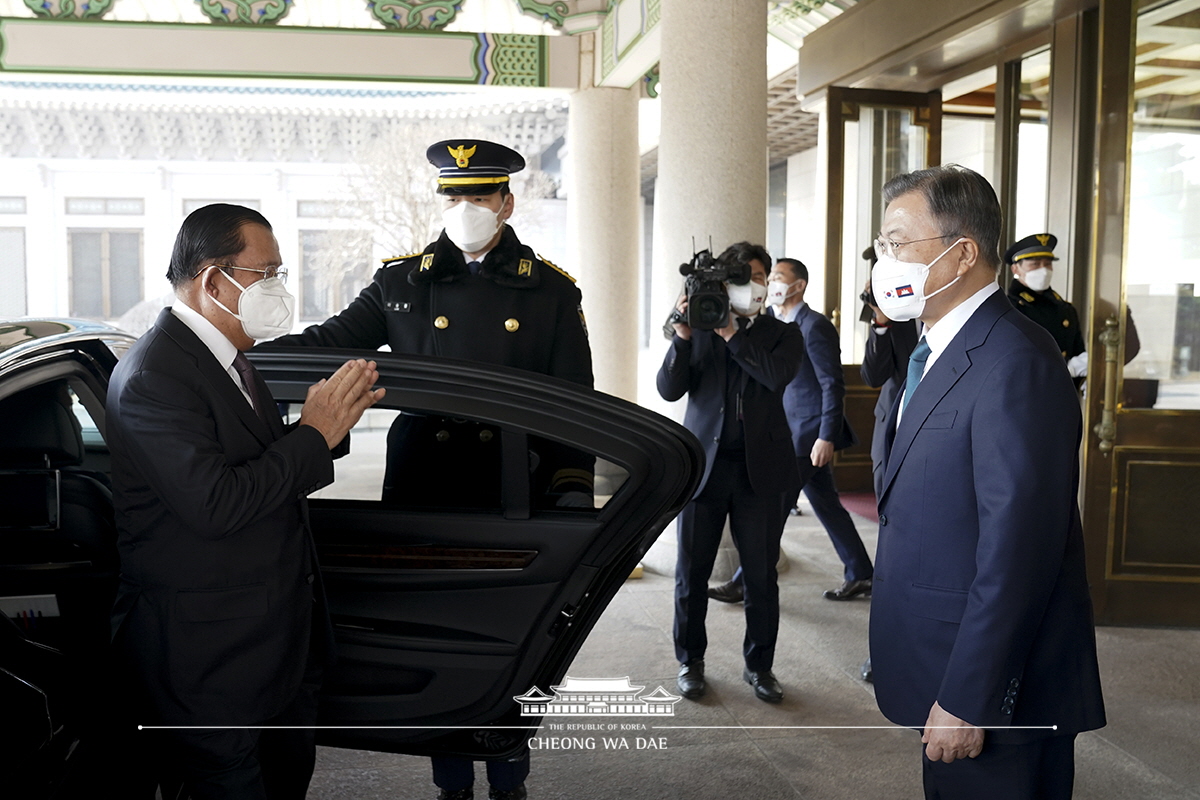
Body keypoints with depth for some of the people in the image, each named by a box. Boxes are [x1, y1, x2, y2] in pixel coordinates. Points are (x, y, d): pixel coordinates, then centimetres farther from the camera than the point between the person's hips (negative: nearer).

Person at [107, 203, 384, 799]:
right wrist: (316, 434, -20)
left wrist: (332, 416, -3)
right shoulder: (153, 375, -20)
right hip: (209, 658, -9)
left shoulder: (229, 358, 10)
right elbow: (215, 504, -28)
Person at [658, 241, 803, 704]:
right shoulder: (698, 331, 7)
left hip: (761, 470, 0)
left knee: (761, 576, 7)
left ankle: (759, 665, 23)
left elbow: (778, 376, -13)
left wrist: (731, 335, -12)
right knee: (691, 573, 8)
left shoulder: (783, 335, 8)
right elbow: (669, 389, -4)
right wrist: (682, 335, -15)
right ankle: (690, 661, 24)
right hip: (704, 464, 0)